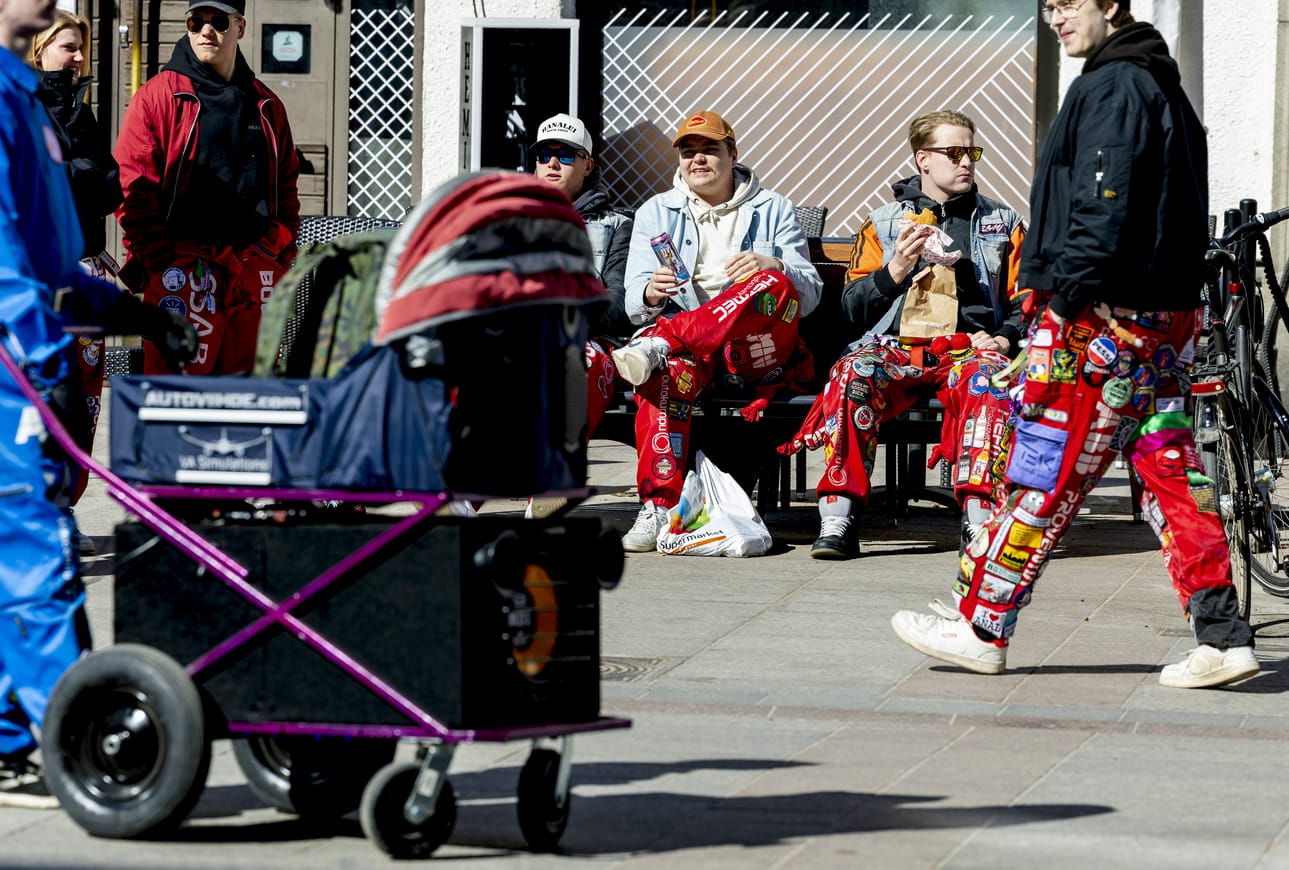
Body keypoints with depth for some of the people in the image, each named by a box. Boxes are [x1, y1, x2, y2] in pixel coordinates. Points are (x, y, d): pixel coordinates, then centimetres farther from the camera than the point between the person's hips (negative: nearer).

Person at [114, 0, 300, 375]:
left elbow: (285, 187, 20)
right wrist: (158, 259, -10)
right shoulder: (157, 97, 2)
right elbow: (133, 187, -3)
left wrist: (279, 253, 7)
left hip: (254, 271, 4)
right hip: (181, 272, -4)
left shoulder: (265, 105, 16)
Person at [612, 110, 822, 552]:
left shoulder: (773, 210, 17)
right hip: (689, 343, 0)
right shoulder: (656, 213, 19)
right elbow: (635, 304, 9)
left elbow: (808, 295, 6)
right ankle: (658, 508, -44)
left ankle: (659, 344, -40)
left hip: (759, 350, 0)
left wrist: (773, 266, -16)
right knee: (671, 371, -37)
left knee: (774, 284, -33)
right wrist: (652, 294, -17)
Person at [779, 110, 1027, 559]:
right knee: (851, 376, -33)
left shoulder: (1003, 224, 20)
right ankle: (836, 520, -35)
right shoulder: (883, 224, 18)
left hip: (970, 349, 0)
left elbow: (1027, 302, 15)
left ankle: (978, 518, -41)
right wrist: (896, 270, -6)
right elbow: (852, 307, 11)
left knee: (987, 381, -37)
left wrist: (1004, 338, -6)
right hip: (896, 348, 0)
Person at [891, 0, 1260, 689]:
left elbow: (1104, 203, -20)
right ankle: (1222, 638, 3)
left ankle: (981, 626, 2)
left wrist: (1068, 293, -19)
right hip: (1168, 315, 9)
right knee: (1171, 475, 7)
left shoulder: (1112, 88, -10)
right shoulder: (1163, 89, 20)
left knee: (1044, 473, -3)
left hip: (1103, 317, -9)